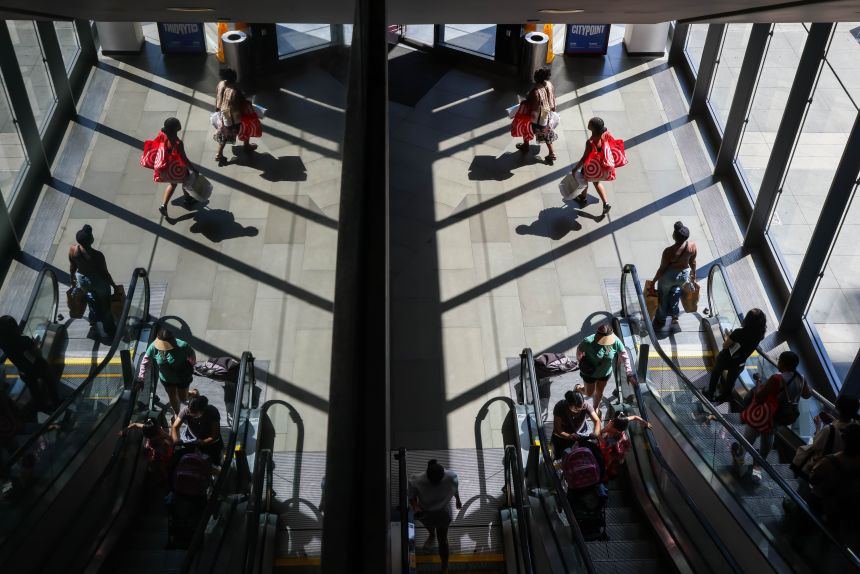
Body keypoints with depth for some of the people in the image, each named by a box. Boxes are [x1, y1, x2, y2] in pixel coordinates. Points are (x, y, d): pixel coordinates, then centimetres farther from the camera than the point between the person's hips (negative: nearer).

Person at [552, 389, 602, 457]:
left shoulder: (586, 405, -31)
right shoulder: (560, 407, -34)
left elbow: (597, 421, -23)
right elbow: (557, 429, -29)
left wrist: (596, 433, -44)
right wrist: (569, 436, -47)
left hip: (580, 433, 1)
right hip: (563, 434, -1)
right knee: (559, 455, -4)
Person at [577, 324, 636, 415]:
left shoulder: (615, 341, -28)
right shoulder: (588, 341, -35)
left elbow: (625, 357, -19)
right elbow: (579, 350, -13)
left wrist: (629, 374, -21)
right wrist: (582, 362, -20)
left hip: (605, 372, 3)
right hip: (590, 373, -3)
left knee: (599, 391, 27)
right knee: (589, 393, 18)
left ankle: (596, 407, 55)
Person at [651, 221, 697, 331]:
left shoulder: (669, 251, -35)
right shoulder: (692, 245, -22)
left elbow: (662, 268, -21)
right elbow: (692, 262, -4)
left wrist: (654, 281, -5)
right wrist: (694, 274, 15)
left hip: (669, 276, -4)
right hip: (684, 274, 4)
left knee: (663, 297, 24)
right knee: (676, 290, 38)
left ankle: (660, 321, 44)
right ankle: (674, 315, 41)